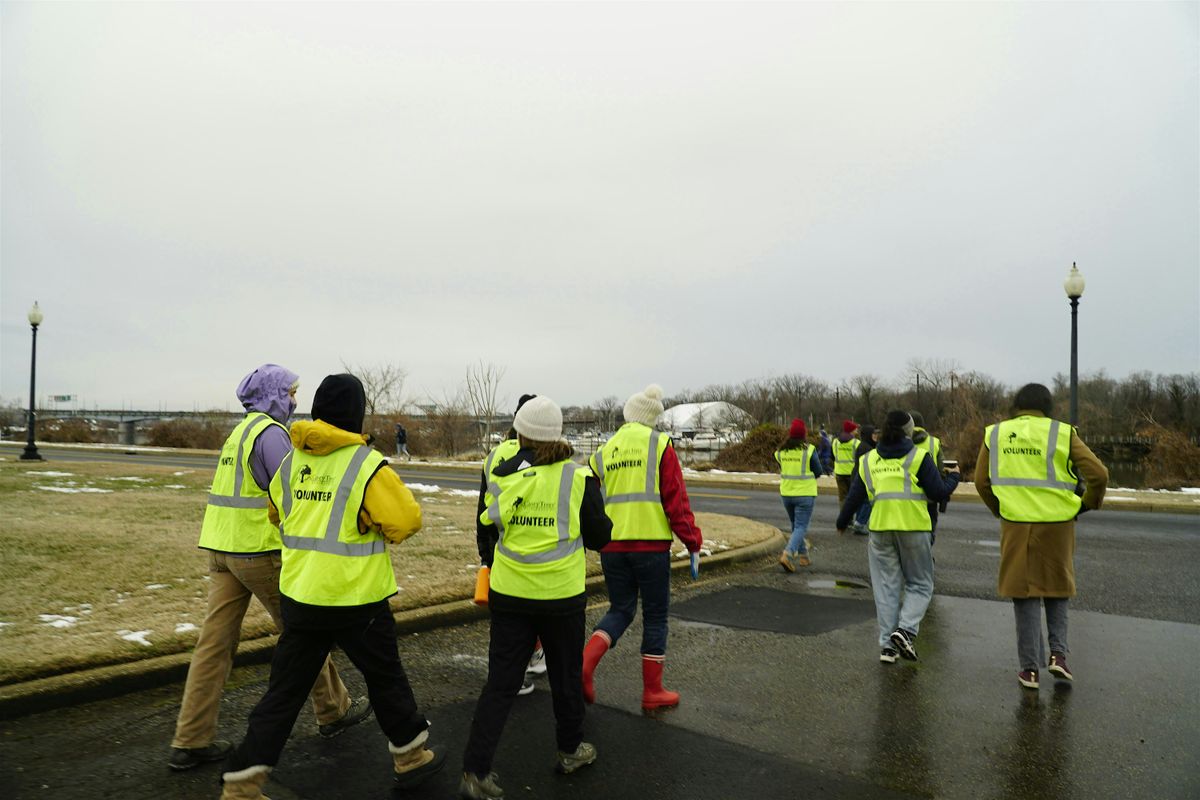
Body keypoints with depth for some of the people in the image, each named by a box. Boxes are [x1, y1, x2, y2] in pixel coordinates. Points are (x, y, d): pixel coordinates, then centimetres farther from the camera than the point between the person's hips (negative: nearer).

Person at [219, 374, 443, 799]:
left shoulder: (290, 461, 3)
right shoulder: (367, 465, -17)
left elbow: (277, 515, 18)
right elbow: (406, 521, -16)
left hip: (299, 594, 5)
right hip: (356, 600, -5)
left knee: (285, 689, 13)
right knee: (385, 677, 15)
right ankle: (411, 756, 32)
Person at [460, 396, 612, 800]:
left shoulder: (502, 477, -5)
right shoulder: (578, 478, -10)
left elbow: (489, 529, 5)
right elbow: (599, 537, -2)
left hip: (509, 595, 1)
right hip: (562, 595, -1)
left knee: (500, 682, 9)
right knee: (566, 675, 19)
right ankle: (570, 750, 37)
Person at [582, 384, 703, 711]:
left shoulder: (602, 452, 11)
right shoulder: (660, 444, -1)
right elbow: (676, 499, -6)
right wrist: (693, 543, 0)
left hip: (611, 545, 4)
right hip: (651, 542, -4)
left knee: (620, 610, 17)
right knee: (655, 616, 10)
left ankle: (585, 662, -5)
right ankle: (653, 691, 17)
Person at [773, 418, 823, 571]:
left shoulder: (781, 451, 0)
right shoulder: (809, 450, -12)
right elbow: (818, 472, -5)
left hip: (786, 494, 5)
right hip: (805, 494, -4)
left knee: (795, 525, 20)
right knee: (801, 527, -2)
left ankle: (803, 555, 26)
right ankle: (788, 554, -19)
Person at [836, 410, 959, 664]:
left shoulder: (868, 460, 9)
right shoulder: (918, 457, -3)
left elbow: (854, 497, 11)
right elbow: (938, 493, -3)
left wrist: (842, 522, 25)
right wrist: (953, 477, 17)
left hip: (880, 529, 3)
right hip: (913, 529, -3)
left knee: (886, 587, 11)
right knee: (920, 585, 11)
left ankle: (887, 645, 9)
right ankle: (906, 629, -10)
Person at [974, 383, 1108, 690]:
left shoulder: (995, 434, 4)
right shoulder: (1062, 433, -3)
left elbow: (981, 482, 7)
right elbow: (1098, 474, -7)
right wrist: (1087, 504, 9)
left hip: (1016, 526, 1)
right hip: (1056, 525, 0)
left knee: (1024, 594, 8)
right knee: (1056, 589, 19)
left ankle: (1030, 667, 10)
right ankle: (1058, 653, 11)